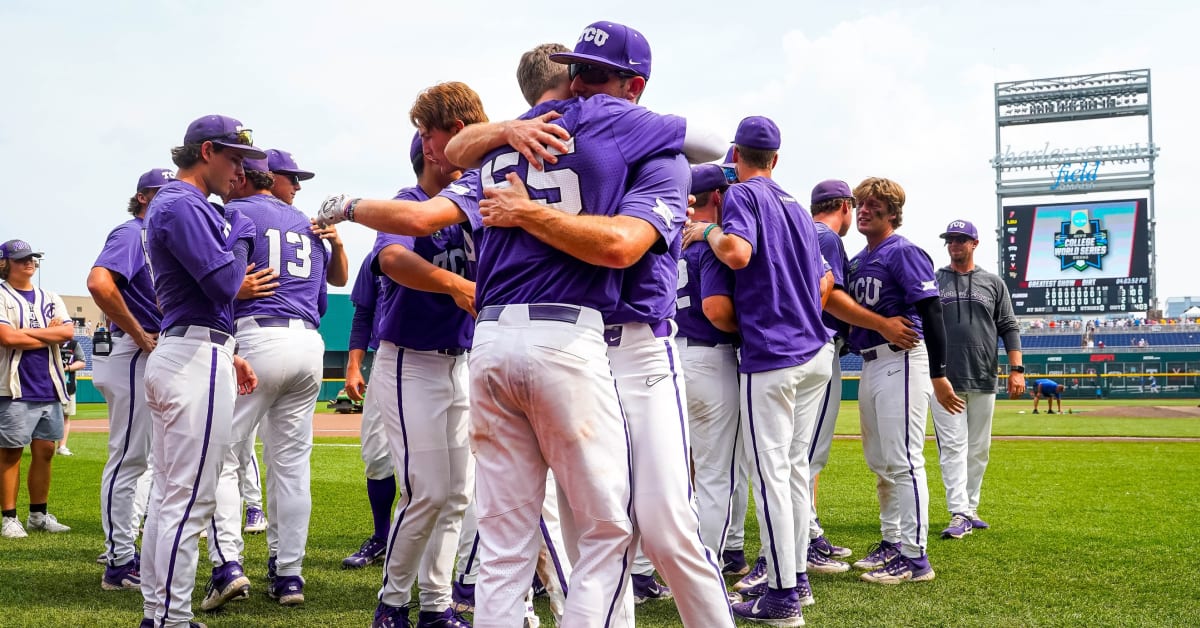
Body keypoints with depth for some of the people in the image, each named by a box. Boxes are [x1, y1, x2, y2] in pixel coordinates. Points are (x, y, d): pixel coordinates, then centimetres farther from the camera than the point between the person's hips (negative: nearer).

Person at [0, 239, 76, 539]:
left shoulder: (50, 299, 15)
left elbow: (68, 331, 0)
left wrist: (27, 332, -9)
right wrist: (50, 335, -5)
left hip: (48, 388, 5)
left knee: (45, 452, 7)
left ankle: (39, 514, 16)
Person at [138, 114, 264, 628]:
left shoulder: (177, 204, 20)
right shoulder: (183, 205, -12)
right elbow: (224, 283, -19)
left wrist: (228, 355, 21)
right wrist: (242, 235, -2)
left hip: (172, 354, 11)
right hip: (197, 359, -11)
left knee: (168, 495, 14)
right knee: (189, 500, -8)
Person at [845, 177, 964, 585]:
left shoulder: (904, 253, -9)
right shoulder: (857, 262, 17)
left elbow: (932, 314, -15)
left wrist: (938, 375, -19)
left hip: (901, 361, -9)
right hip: (870, 364, 9)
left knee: (902, 460, -9)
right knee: (879, 461, 15)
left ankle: (915, 558, -5)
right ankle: (892, 543, 27)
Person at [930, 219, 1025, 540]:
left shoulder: (993, 283, 9)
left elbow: (1009, 328, 7)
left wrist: (1017, 369, -3)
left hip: (984, 381, 2)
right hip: (944, 380, -2)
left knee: (979, 449, 8)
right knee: (952, 446, -8)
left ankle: (970, 510, 19)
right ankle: (959, 515, -11)